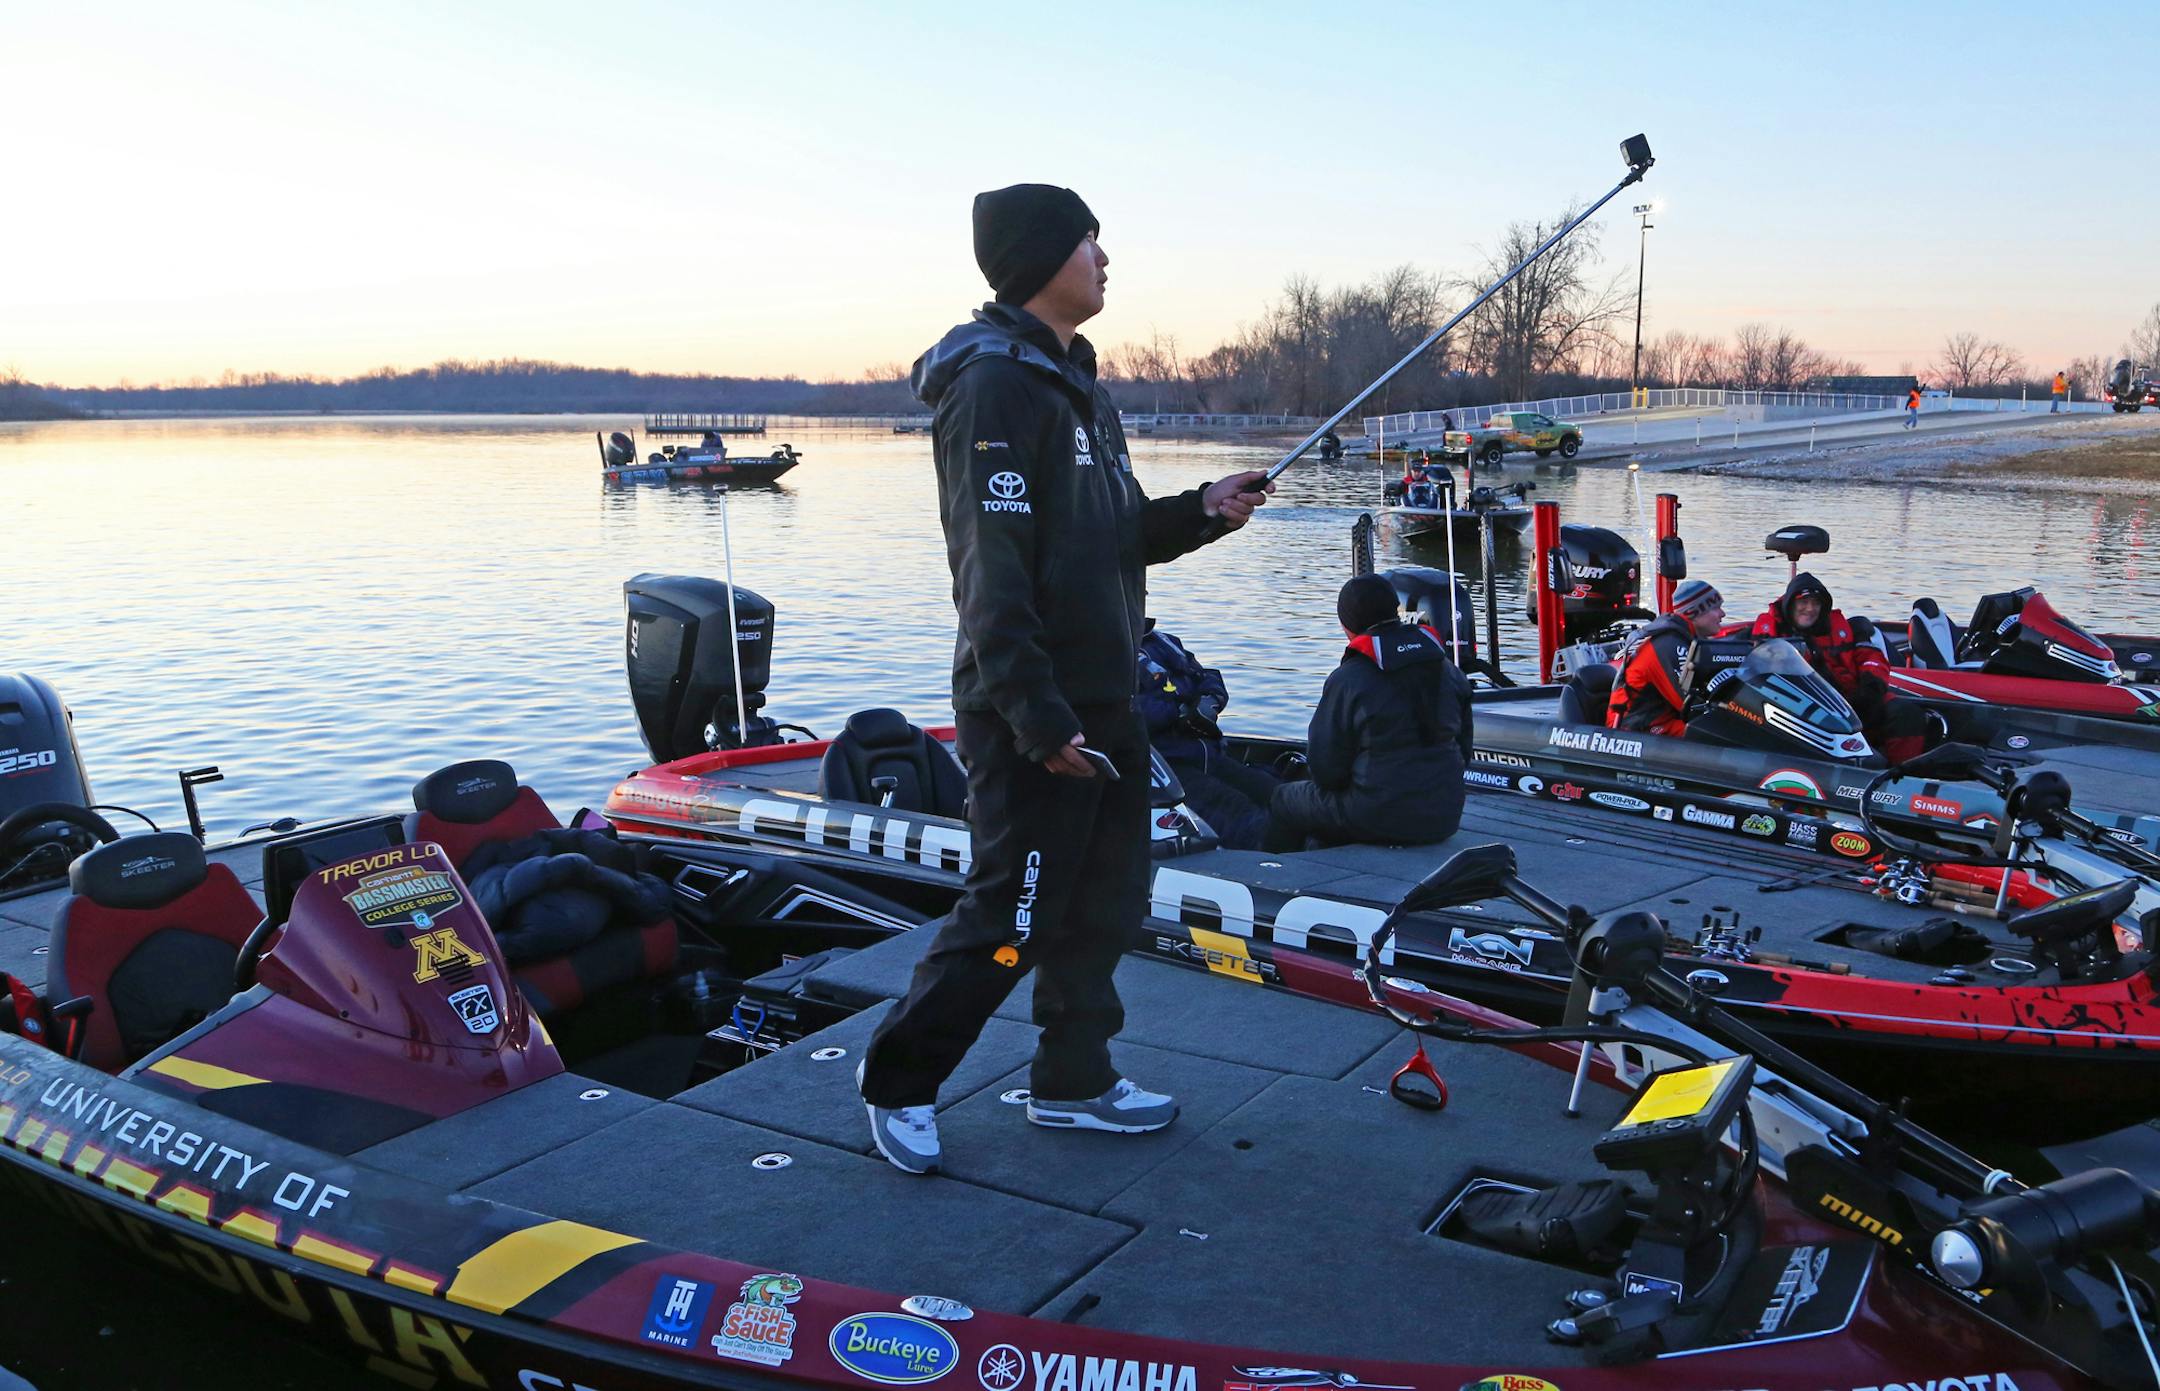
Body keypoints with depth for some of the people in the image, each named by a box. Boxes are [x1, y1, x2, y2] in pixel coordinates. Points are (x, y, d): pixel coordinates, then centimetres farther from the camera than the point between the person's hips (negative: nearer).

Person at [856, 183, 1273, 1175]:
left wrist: (1200, 512, 4)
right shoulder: (996, 384, -15)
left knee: (1106, 899, 15)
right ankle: (897, 1078, 17)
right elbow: (995, 567, -23)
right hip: (1033, 714, -10)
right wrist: (1037, 715, -26)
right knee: (1012, 916, -2)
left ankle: (1073, 1081, 29)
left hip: (1103, 701, 10)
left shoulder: (1072, 380, 16)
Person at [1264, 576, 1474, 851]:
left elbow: (1324, 769, -10)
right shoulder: (1448, 670, 5)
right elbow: (1463, 749, 12)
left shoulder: (1347, 680, -13)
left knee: (1285, 801, 19)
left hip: (1378, 819, -6)